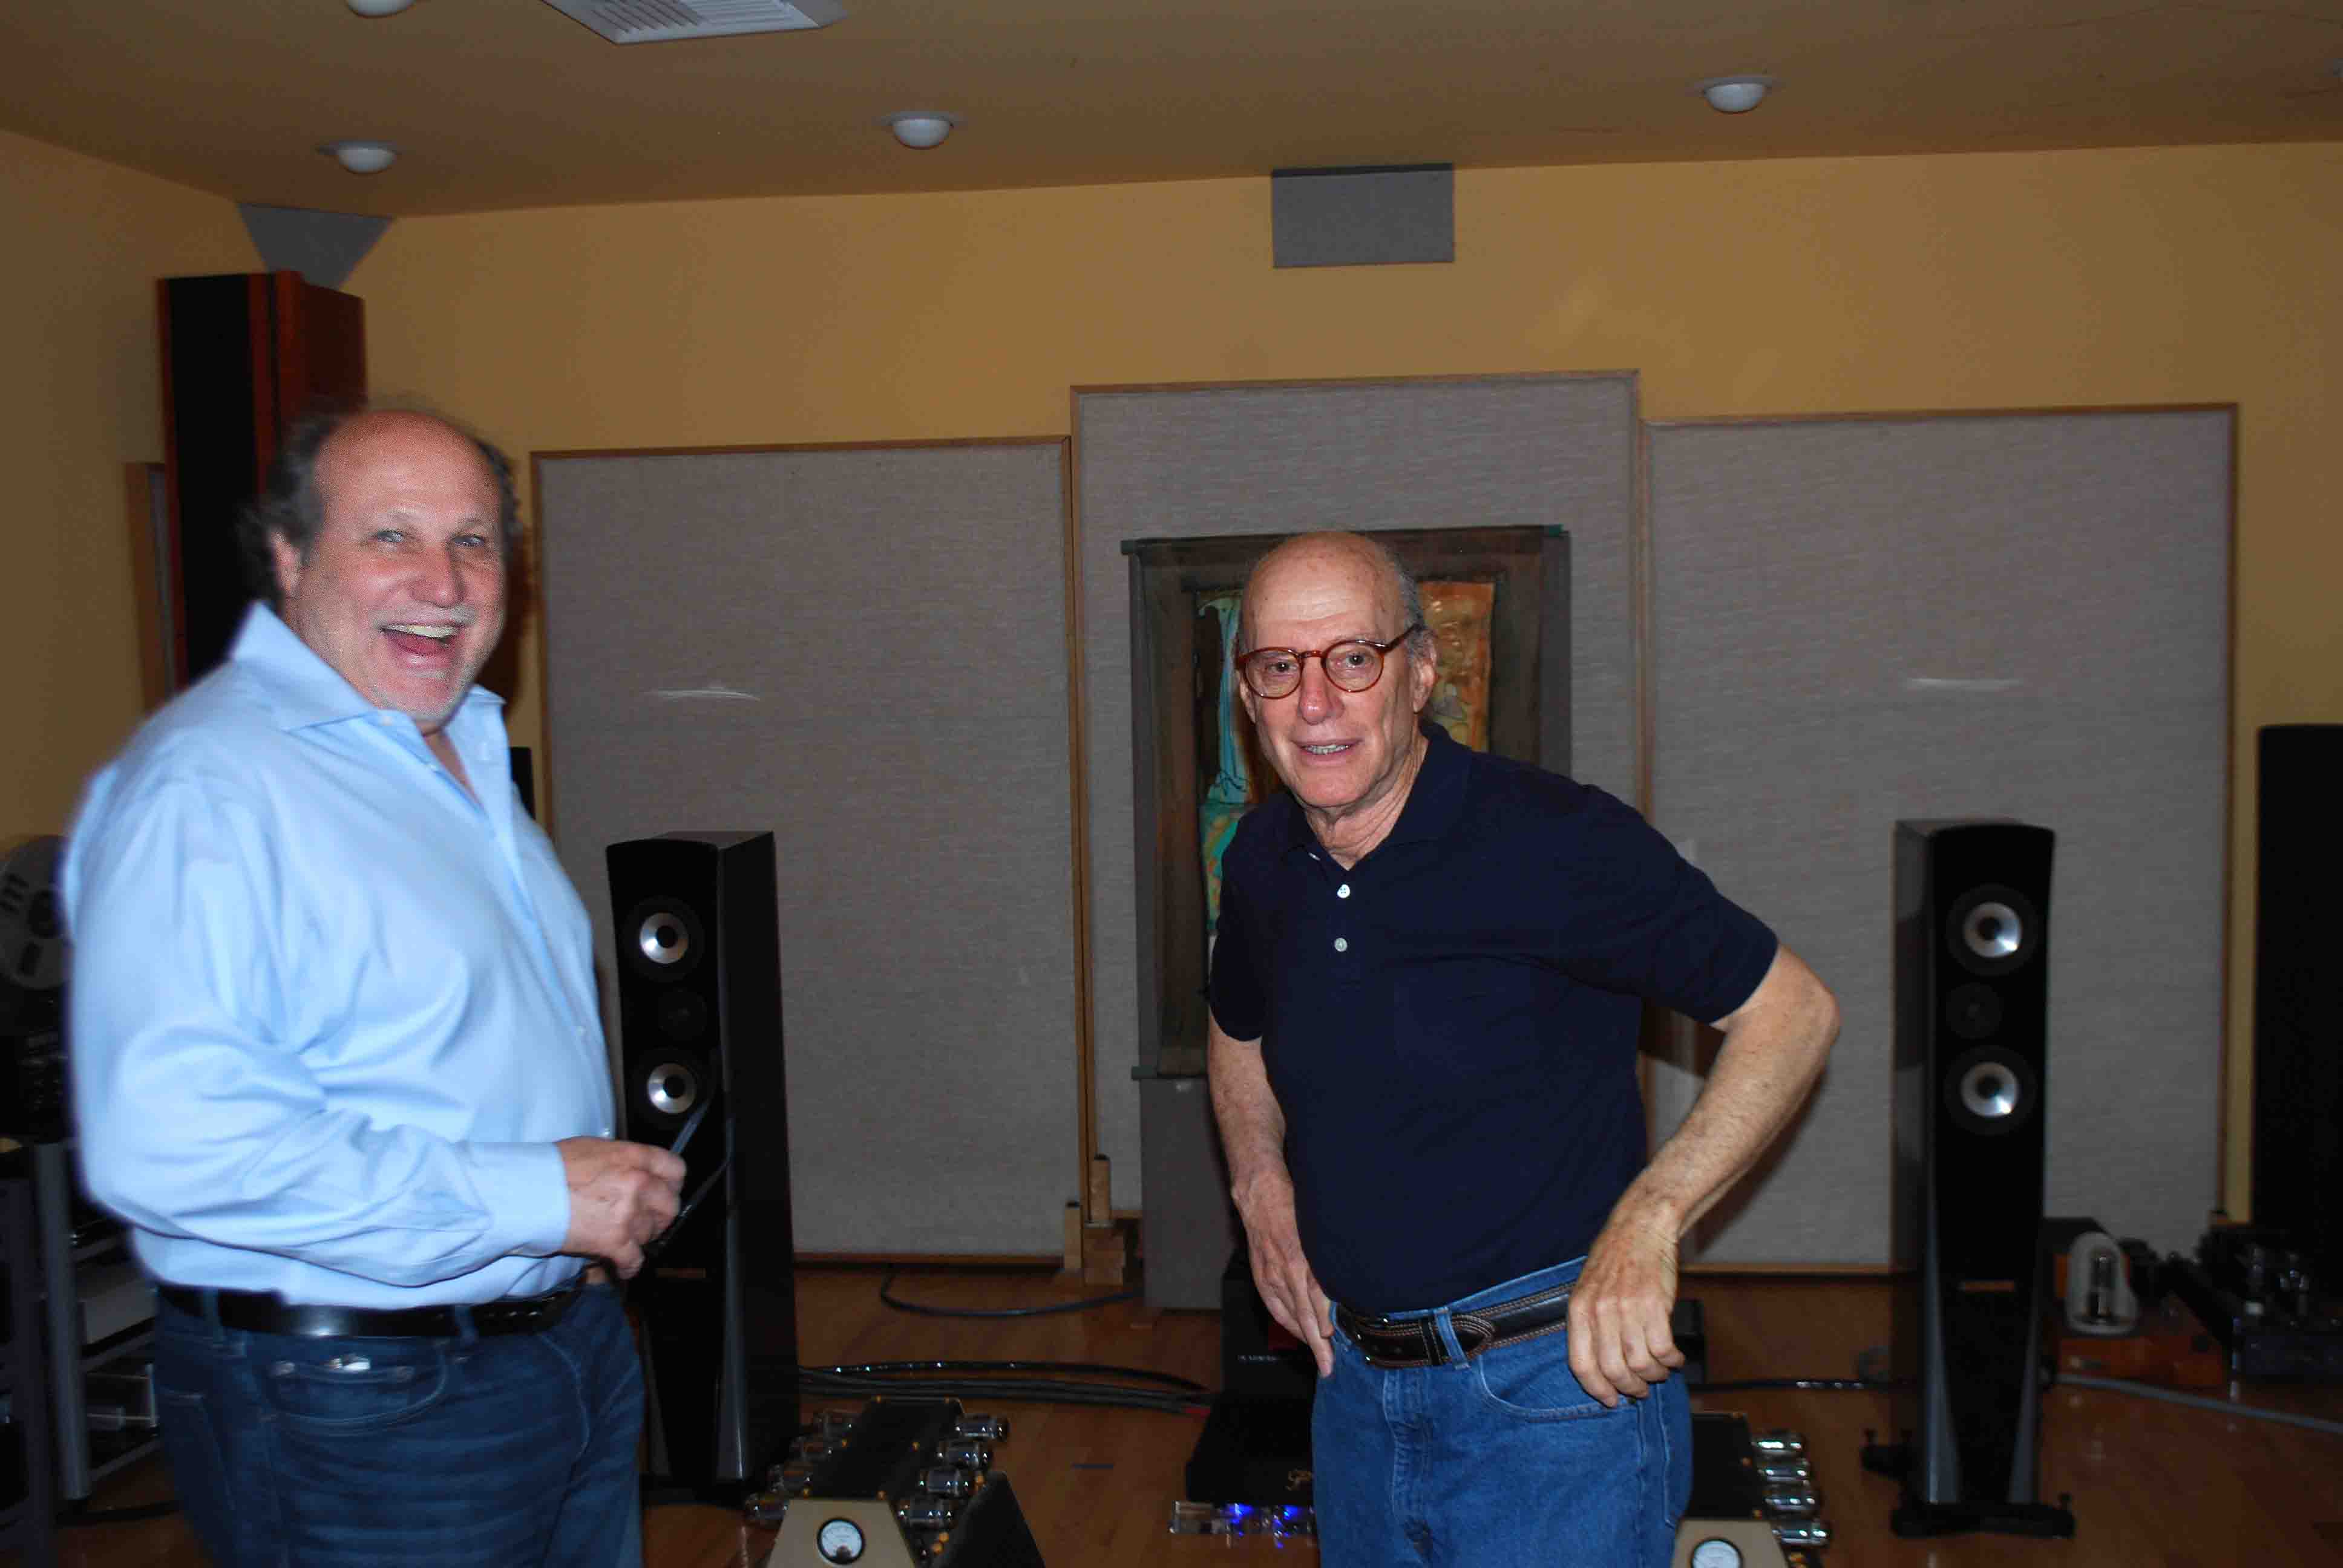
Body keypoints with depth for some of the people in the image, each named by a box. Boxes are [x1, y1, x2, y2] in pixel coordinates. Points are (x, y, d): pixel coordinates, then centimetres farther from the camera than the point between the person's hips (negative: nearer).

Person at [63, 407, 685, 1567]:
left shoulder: (463, 751, 11)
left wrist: (618, 1189, 9)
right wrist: (531, 1197, -26)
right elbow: (165, 1142, -30)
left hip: (574, 1340, 9)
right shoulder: (206, 785, -20)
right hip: (357, 1413, -9)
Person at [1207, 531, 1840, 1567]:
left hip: (1557, 1394, -6)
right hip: (1355, 1385, 6)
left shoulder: (1556, 842, -17)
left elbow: (1793, 1012, -12)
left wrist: (1646, 1220, -22)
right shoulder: (1263, 862, 2)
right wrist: (1260, 1185, 5)